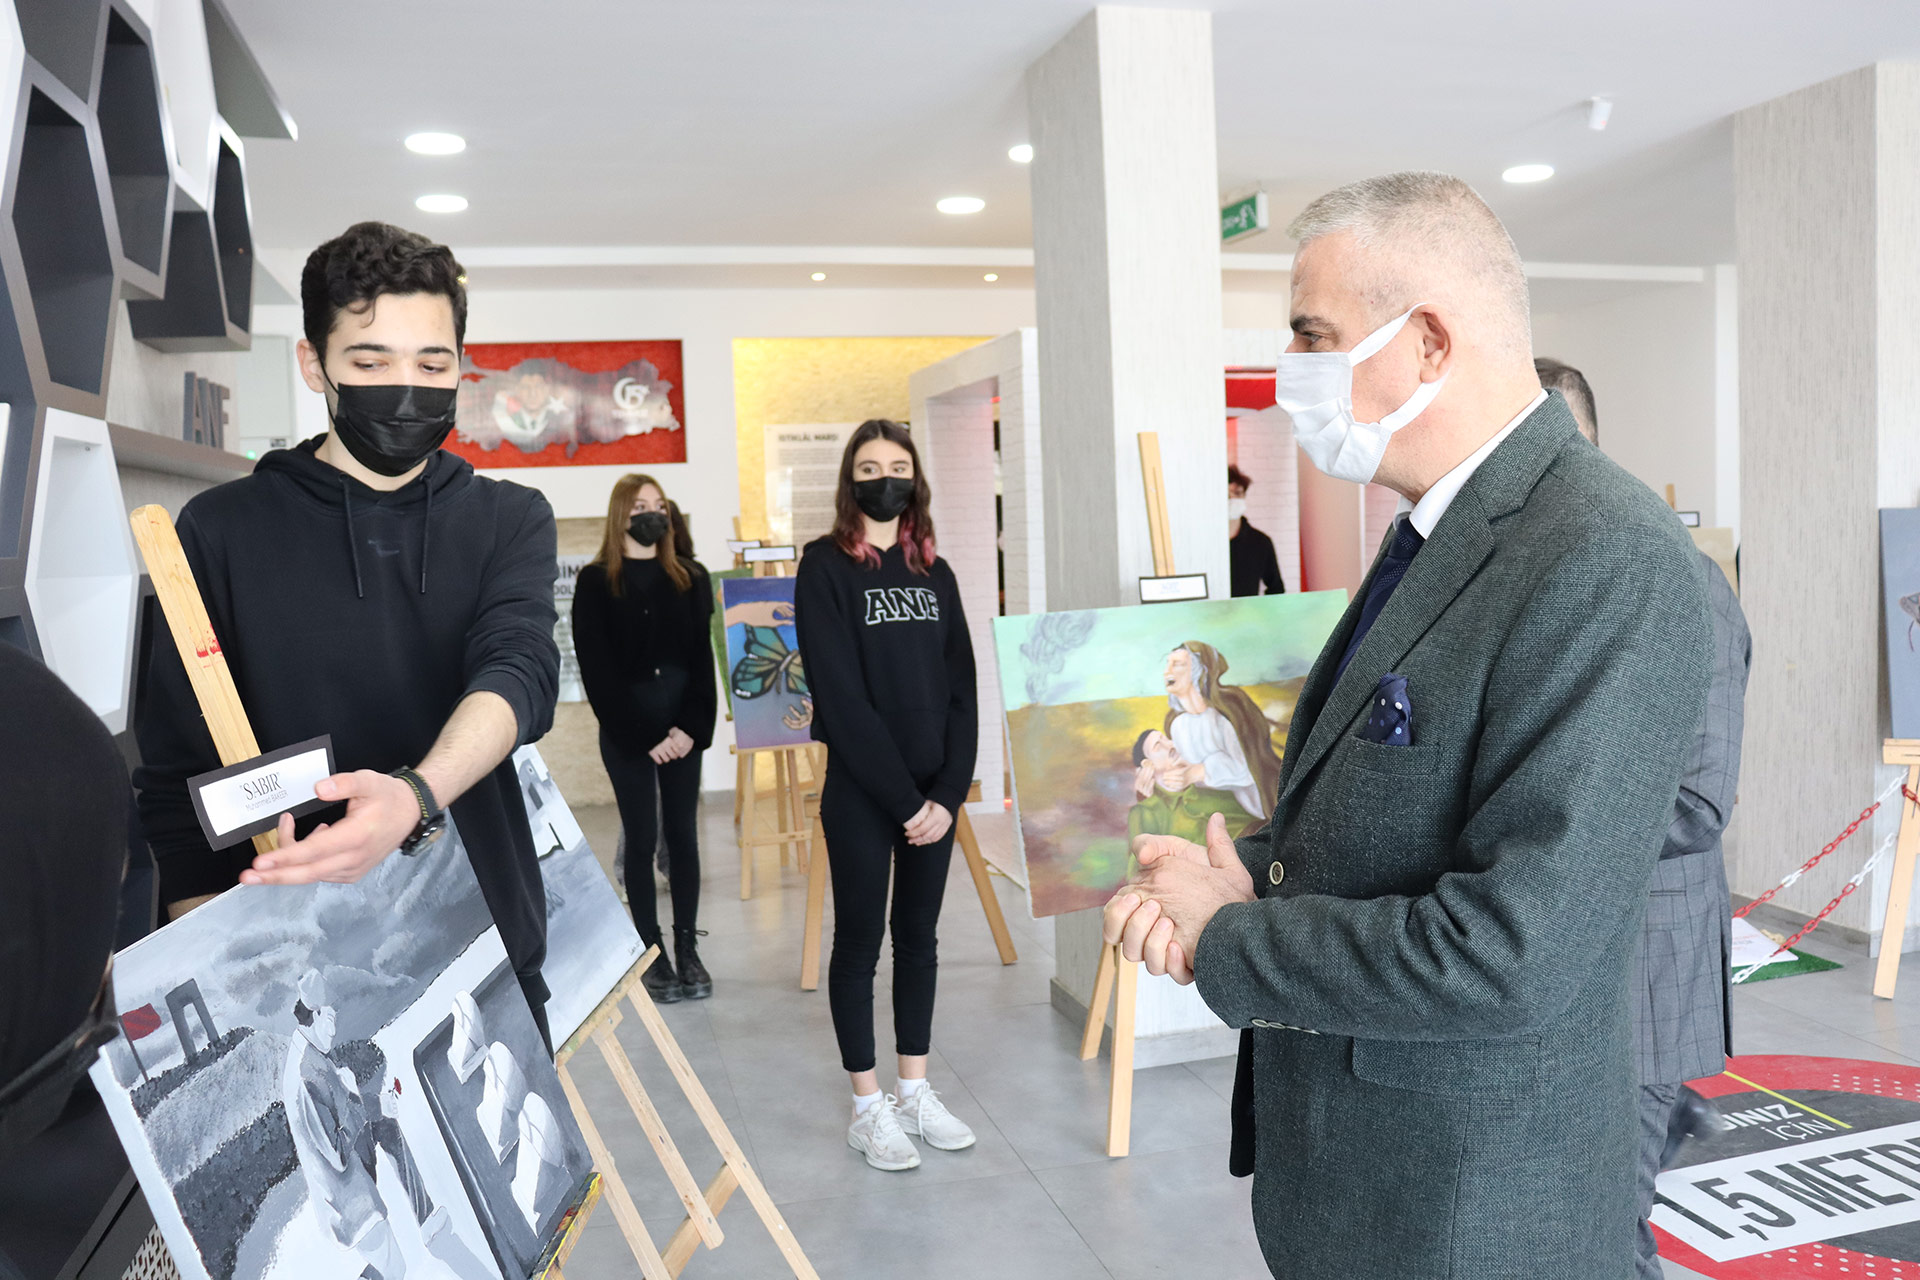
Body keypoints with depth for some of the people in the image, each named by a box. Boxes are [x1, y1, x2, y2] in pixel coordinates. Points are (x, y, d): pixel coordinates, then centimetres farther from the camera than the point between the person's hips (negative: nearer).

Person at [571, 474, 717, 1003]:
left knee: (684, 835, 5)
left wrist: (692, 726, -9)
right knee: (642, 838, 3)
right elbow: (598, 670, -5)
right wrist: (645, 735, -11)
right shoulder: (596, 582, 0)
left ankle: (687, 949, 14)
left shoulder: (690, 578, 8)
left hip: (683, 729, 3)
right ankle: (652, 953, 11)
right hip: (627, 733, -2)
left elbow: (702, 658, 4)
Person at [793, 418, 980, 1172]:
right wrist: (903, 799, -14)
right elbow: (842, 698, -13)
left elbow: (960, 689, 5)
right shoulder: (825, 567, -6)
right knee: (860, 938, 5)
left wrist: (947, 794, -7)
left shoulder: (933, 572, 9)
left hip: (935, 792, 5)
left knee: (919, 935, 12)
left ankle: (916, 1093, 24)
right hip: (861, 793, -5)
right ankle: (868, 1109, 15)